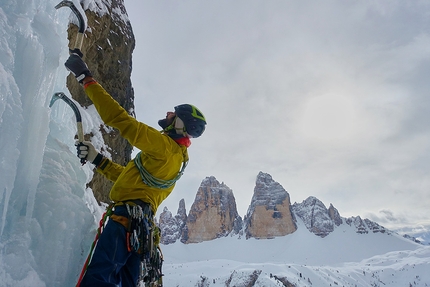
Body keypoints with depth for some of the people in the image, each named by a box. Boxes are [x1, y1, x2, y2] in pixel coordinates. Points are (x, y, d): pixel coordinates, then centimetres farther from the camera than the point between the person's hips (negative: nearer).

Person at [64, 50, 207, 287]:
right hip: (140, 224, 10)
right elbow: (128, 176, 28)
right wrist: (96, 159, 22)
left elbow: (120, 119, -14)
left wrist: (86, 78, -9)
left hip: (127, 216, -10)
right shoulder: (176, 157, 24)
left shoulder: (165, 146, -7)